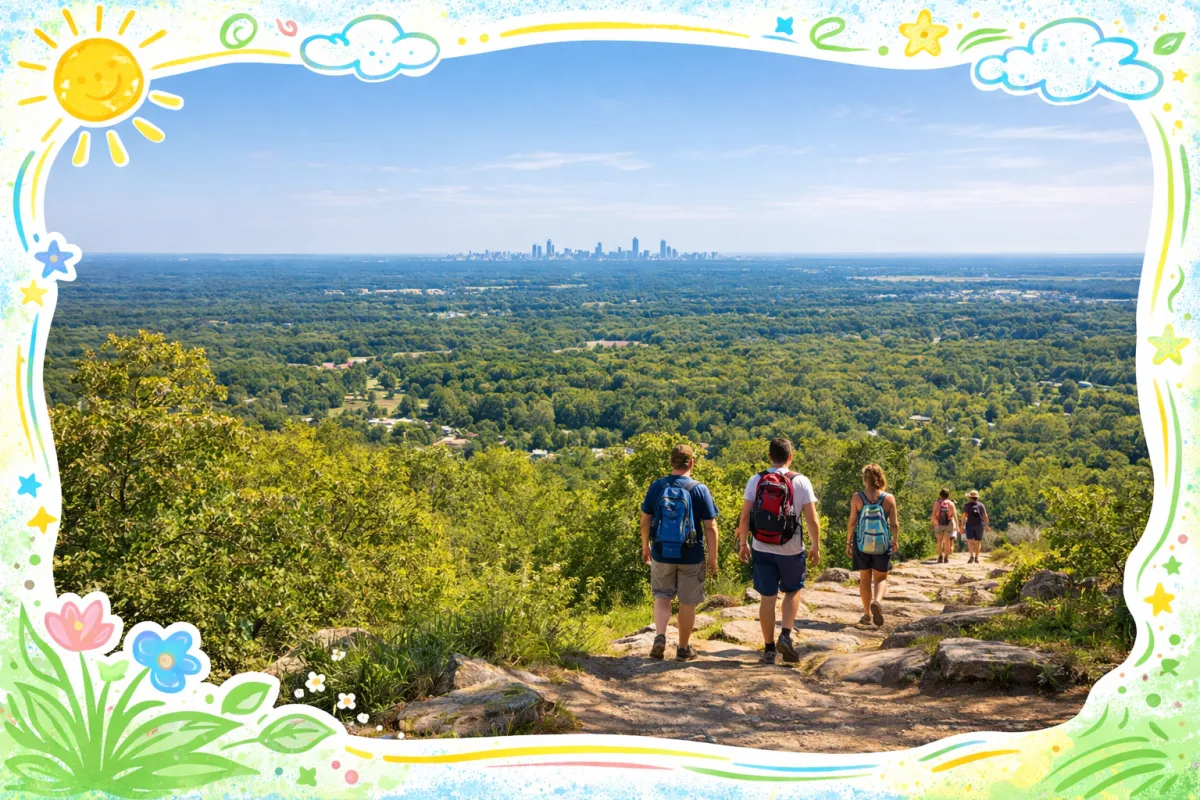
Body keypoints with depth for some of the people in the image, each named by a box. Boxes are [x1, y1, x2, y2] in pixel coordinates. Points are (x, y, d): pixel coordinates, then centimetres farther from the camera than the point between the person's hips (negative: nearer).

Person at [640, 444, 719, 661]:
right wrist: (713, 557, 0)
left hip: (662, 554, 2)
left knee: (662, 597, 17)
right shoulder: (699, 490, -10)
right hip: (691, 556, -2)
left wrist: (645, 546, 16)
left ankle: (660, 636, -4)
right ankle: (683, 648, 21)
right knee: (688, 602, 12)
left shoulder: (657, 487, -4)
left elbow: (645, 521, 2)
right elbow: (710, 527, -9)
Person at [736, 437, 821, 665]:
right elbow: (812, 521, -9)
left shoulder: (755, 481, -3)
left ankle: (769, 649, 14)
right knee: (792, 591, 20)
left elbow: (745, 517, -4)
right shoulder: (801, 482, -7)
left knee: (767, 597, 8)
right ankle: (786, 635, 4)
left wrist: (743, 544, 7)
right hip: (791, 550, -1)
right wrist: (816, 547, 3)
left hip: (762, 549, 1)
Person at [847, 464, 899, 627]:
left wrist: (848, 542, 5)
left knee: (865, 579, 13)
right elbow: (895, 524, -3)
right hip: (882, 544, 0)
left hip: (862, 544, 0)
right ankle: (877, 601, -17)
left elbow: (852, 522, -5)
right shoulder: (889, 498, -5)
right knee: (881, 578, 12)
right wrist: (895, 541, 14)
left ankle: (867, 614, 18)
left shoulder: (857, 497, -7)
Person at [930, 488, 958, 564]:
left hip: (939, 524, 0)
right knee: (947, 541, 9)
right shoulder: (951, 503, -2)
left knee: (940, 541, 10)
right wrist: (957, 525, -5)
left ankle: (940, 557, 0)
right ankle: (946, 558, 5)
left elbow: (934, 514, -9)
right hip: (949, 524, 0)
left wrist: (931, 521, 7)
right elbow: (955, 515, -7)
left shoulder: (937, 503, -4)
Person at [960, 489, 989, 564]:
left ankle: (971, 556, -25)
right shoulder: (981, 505, 7)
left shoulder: (966, 505, 1)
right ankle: (976, 558, 11)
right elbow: (985, 516, 0)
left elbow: (964, 516, -7)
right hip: (979, 524, 2)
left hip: (970, 524, -2)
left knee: (970, 541, -6)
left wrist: (962, 526, -7)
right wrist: (987, 525, 7)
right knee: (977, 542, 11)